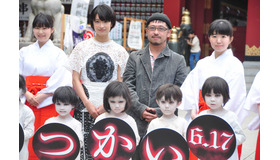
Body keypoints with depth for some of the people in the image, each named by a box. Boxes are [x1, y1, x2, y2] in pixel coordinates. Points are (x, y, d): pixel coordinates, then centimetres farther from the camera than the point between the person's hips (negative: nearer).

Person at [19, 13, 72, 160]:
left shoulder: (58, 53, 3)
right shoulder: (24, 52, 12)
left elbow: (60, 80, -7)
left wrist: (41, 96, -13)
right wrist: (27, 94, -9)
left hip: (49, 102, -2)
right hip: (28, 102, 3)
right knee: (29, 141, -1)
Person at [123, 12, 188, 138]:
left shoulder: (178, 60, 10)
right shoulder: (134, 57, 14)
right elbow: (128, 86, 6)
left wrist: (160, 112, -9)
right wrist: (140, 109, -9)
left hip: (165, 123, -1)